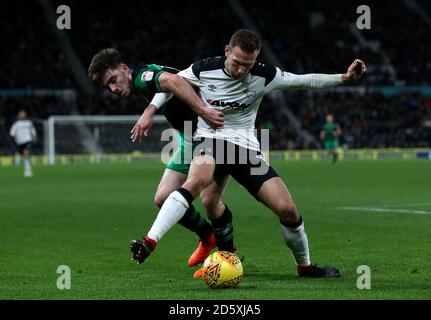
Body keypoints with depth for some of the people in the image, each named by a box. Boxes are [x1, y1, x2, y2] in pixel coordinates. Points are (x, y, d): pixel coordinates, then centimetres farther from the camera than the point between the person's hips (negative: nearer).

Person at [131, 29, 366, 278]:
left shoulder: (264, 76, -8)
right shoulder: (203, 70, -9)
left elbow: (305, 81, -3)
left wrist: (344, 78, -13)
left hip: (246, 147, 1)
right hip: (211, 139, -1)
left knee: (287, 208, -9)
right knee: (198, 180, -39)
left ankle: (305, 265, 17)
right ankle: (149, 242, -35)